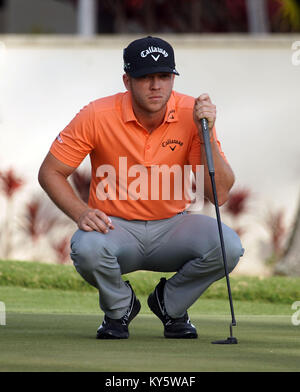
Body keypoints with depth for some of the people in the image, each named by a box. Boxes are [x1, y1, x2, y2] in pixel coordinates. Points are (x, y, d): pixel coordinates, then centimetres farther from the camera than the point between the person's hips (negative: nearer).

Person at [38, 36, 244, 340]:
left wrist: (206, 134, -26)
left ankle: (170, 304, 5)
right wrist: (81, 213, -22)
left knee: (228, 246, -27)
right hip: (115, 226, -2)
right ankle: (119, 308, 0)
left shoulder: (192, 113, -11)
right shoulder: (97, 116, -14)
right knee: (86, 248, -37)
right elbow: (50, 172, -5)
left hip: (171, 226, 2)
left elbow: (219, 194, -14)